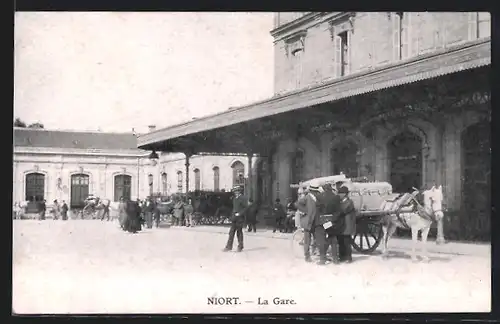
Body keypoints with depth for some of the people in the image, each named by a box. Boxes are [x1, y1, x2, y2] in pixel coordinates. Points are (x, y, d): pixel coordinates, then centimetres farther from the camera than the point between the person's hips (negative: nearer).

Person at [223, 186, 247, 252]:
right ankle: (229, 246, 4)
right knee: (231, 232, 3)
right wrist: (233, 215, 10)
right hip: (234, 218, 7)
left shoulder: (242, 198, -9)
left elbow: (245, 207, -13)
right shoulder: (234, 199, 14)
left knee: (239, 232, 1)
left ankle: (240, 247, 11)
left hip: (239, 218, -7)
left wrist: (239, 213, -19)